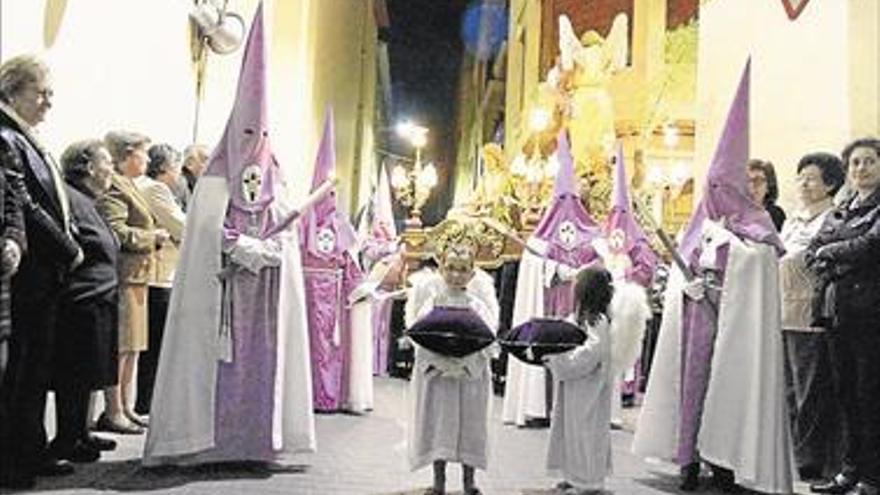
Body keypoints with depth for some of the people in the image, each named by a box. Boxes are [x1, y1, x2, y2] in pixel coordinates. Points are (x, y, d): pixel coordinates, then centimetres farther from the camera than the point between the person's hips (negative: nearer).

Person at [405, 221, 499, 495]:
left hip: (471, 366, 0)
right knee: (437, 419, 5)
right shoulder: (428, 288, -4)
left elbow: (489, 329, -7)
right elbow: (415, 326, -6)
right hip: (434, 365, 0)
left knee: (470, 419, 7)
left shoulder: (481, 290, -3)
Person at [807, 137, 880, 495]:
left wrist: (831, 252, -3)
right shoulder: (838, 212, 18)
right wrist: (833, 267, -7)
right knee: (847, 394, 10)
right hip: (839, 311, 6)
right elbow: (811, 255, 12)